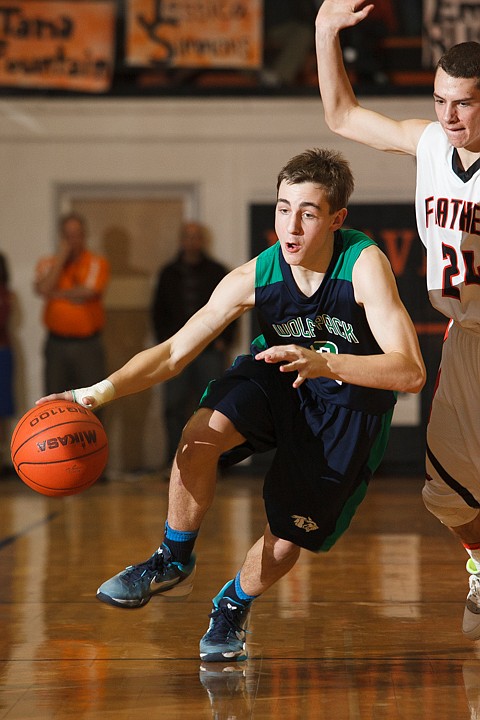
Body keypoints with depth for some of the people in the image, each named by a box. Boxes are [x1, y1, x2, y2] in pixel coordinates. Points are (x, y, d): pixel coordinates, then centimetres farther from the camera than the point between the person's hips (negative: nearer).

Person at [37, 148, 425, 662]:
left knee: (289, 539, -1)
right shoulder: (253, 278, -22)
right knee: (201, 433, -29)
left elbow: (410, 373, -40)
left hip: (351, 402, -1)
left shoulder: (364, 264, -32)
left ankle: (233, 607, 33)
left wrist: (323, 363, -55)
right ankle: (173, 563, -6)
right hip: (275, 373, 2)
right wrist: (101, 391, -35)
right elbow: (174, 353, -19)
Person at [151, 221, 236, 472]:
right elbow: (158, 310, 14)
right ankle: (174, 463, 3)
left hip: (211, 350, -1)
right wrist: (164, 341, 3)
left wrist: (224, 341, -1)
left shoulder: (217, 272, 8)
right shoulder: (169, 273, 12)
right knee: (174, 407, -2)